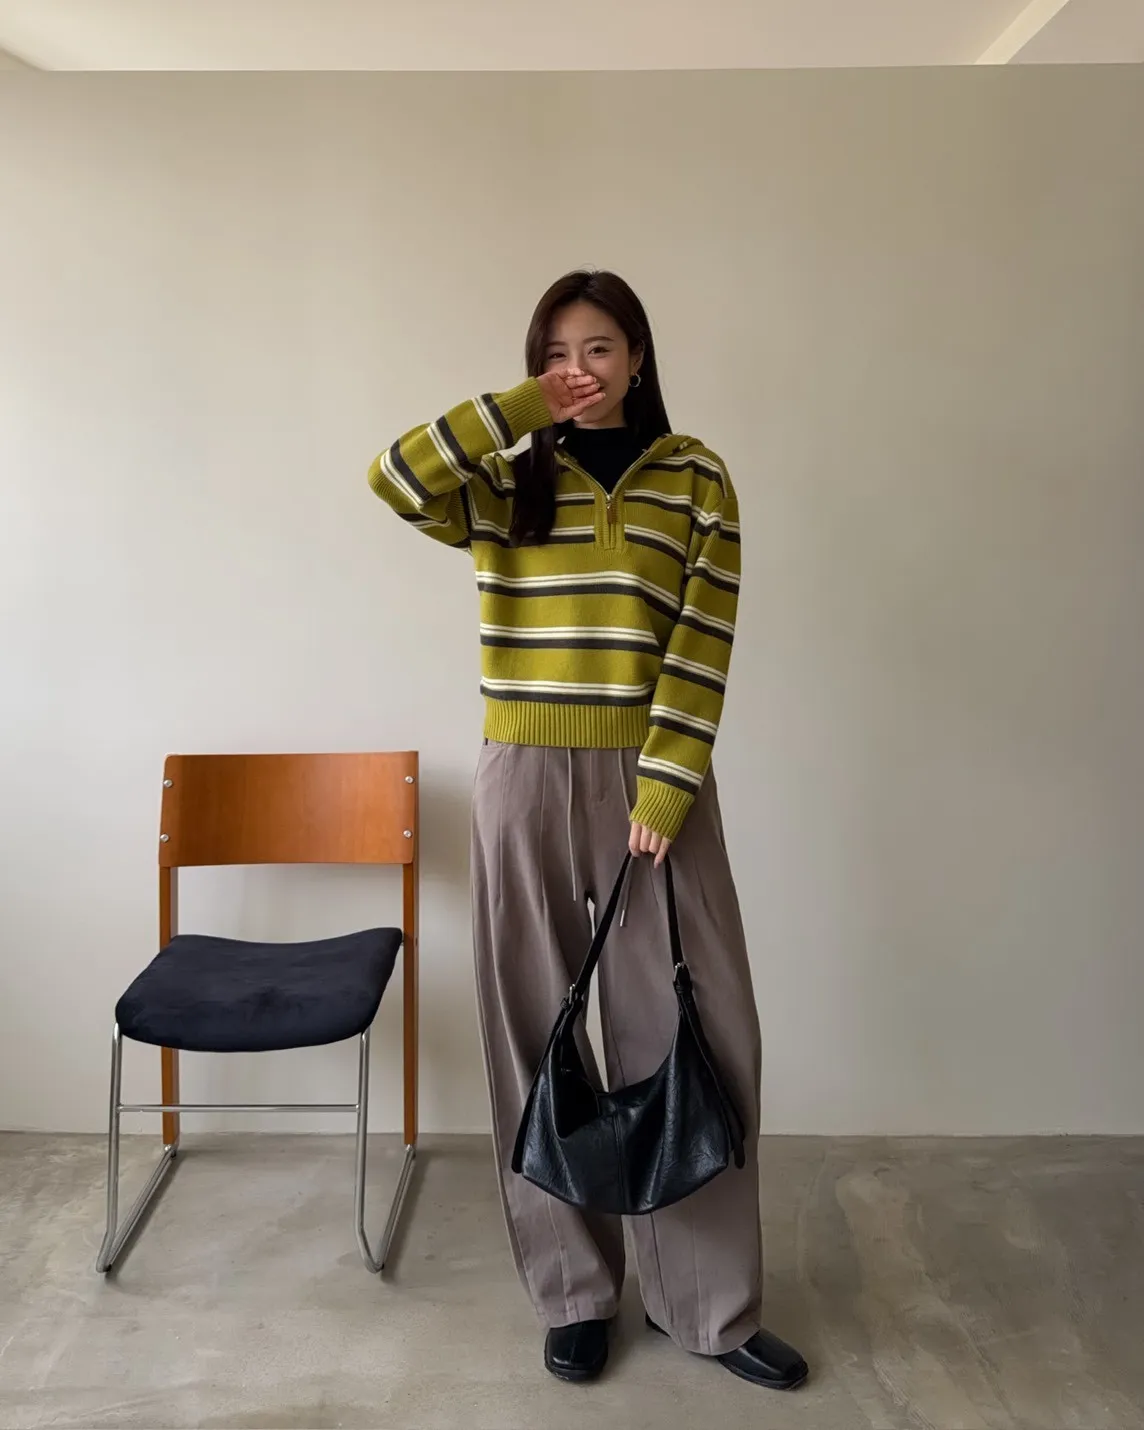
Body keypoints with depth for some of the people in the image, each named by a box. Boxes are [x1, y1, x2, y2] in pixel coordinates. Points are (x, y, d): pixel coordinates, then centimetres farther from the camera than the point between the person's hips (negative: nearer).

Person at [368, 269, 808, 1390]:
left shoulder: (695, 477, 4)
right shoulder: (504, 483, 7)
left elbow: (703, 640, -5)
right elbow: (397, 478, -13)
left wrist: (664, 786, -12)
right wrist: (523, 409, -9)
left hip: (655, 777, 0)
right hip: (526, 779, 1)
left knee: (694, 1032, 3)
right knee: (537, 1036, 8)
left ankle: (707, 1302, 23)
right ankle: (573, 1292, 27)